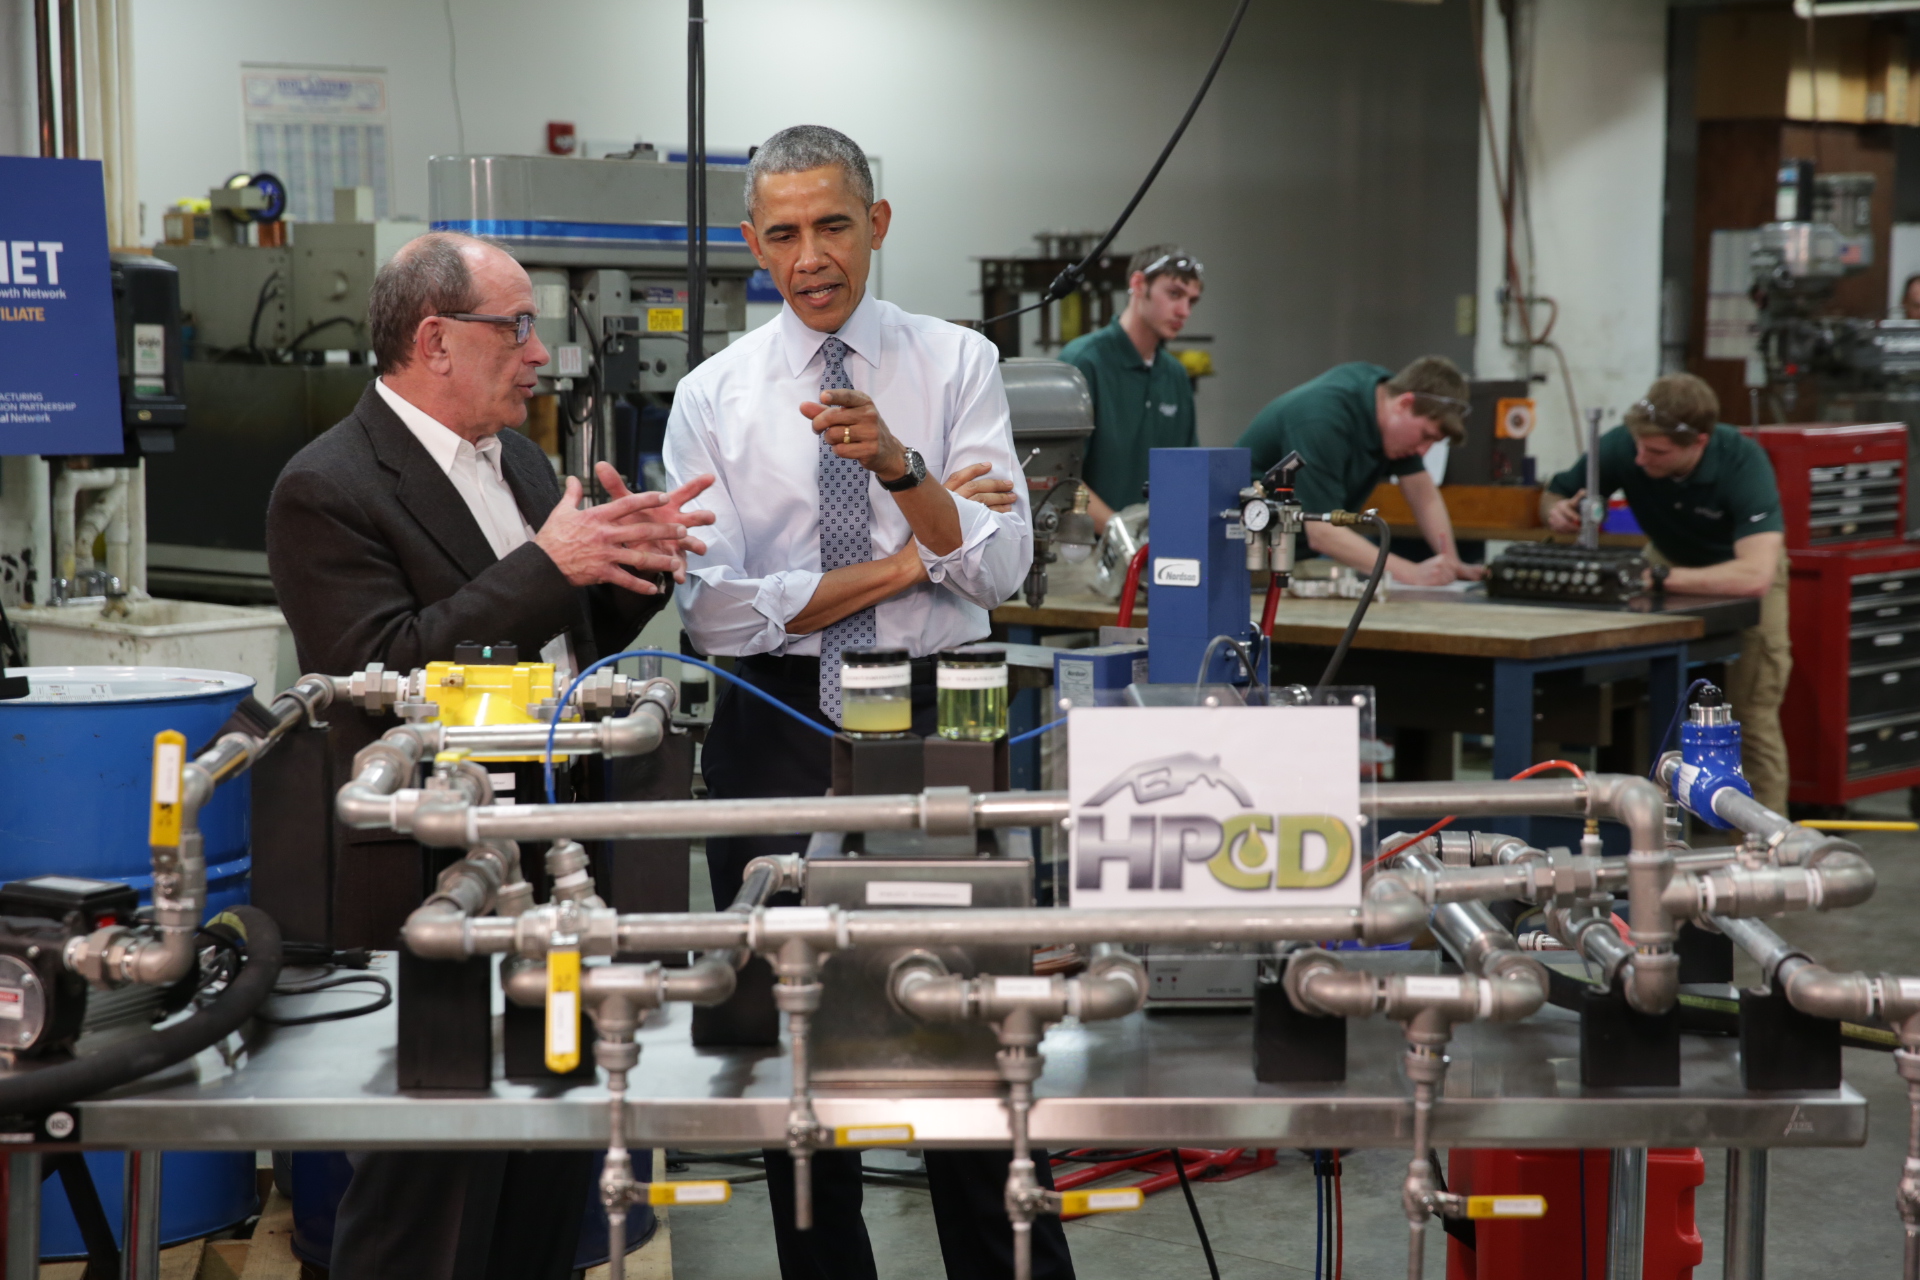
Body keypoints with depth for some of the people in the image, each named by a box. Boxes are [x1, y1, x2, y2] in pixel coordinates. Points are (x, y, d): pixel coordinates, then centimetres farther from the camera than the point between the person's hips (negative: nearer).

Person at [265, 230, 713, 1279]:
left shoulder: (520, 461, 14)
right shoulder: (328, 491, -12)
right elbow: (381, 673, -23)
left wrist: (633, 564, -1)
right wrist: (546, 566, -22)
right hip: (434, 897, -8)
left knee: (554, 1177, 15)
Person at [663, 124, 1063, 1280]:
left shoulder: (957, 365, 2)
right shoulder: (715, 396, 2)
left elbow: (998, 569, -8)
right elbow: (716, 608, -8)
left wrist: (897, 463, -23)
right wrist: (907, 565, -10)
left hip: (932, 716, -1)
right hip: (778, 730, 1)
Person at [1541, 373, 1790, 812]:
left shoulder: (1743, 462, -39)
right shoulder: (1622, 446, -29)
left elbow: (1755, 575, -51)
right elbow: (1553, 496, -10)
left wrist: (1657, 578, -54)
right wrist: (1558, 512, -35)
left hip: (1742, 568, -3)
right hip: (1671, 559, 3)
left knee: (1753, 713, -11)